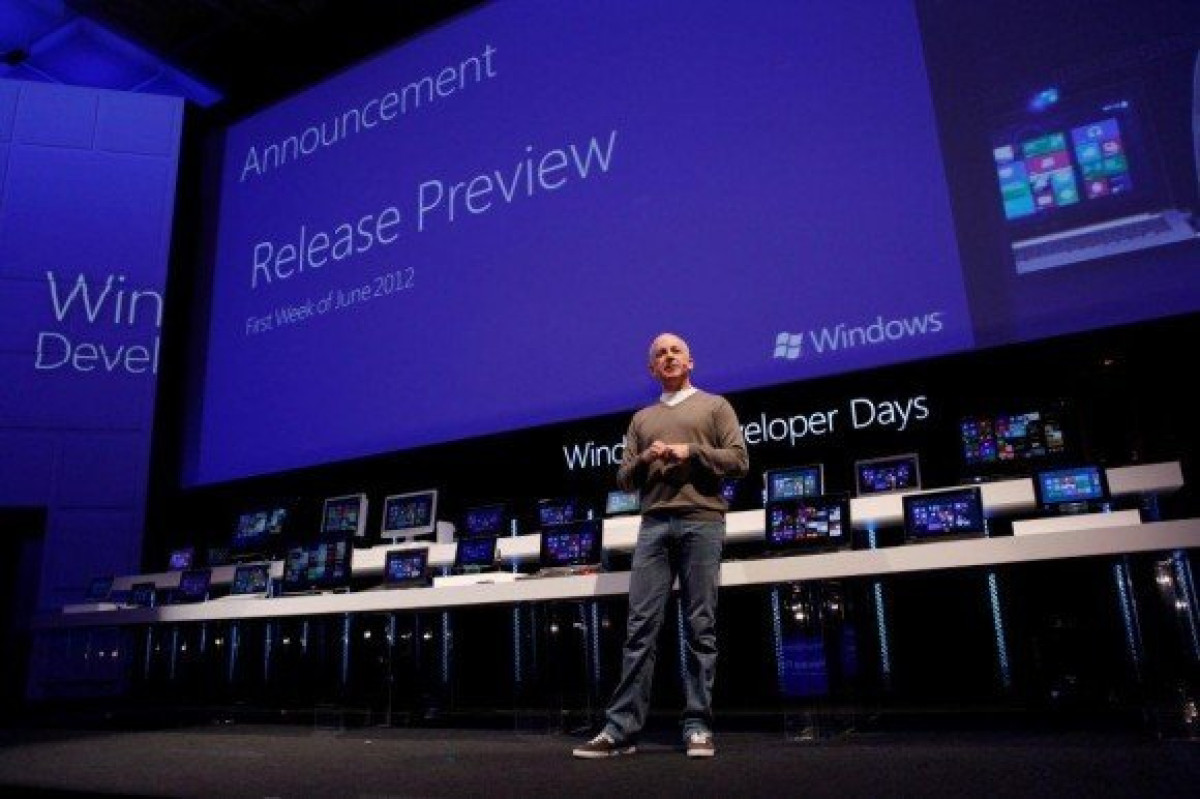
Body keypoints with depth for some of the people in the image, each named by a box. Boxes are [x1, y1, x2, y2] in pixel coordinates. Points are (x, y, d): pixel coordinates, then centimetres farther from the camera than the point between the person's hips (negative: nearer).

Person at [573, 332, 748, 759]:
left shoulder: (715, 405, 14)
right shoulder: (642, 418, 23)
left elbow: (739, 460, 4)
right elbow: (624, 478, 18)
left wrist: (691, 452, -7)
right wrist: (645, 459, -2)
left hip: (702, 521, -2)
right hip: (654, 524, 3)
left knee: (700, 627, -2)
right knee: (640, 625, -3)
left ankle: (698, 727, 3)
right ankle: (621, 728, -3)